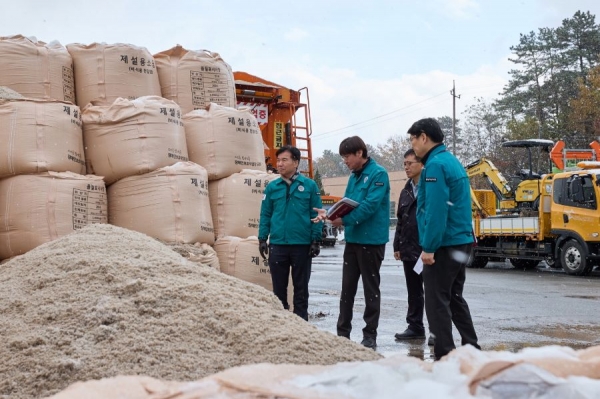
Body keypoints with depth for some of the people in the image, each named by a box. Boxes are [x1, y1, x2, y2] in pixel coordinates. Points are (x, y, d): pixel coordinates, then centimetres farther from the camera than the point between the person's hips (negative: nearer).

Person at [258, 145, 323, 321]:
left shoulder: (309, 185, -2)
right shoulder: (272, 187, 5)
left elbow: (316, 215, -1)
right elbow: (265, 215, 7)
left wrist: (316, 241, -5)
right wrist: (262, 239, 1)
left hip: (302, 245, -2)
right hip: (277, 245, 2)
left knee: (301, 288, 8)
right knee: (278, 287, 10)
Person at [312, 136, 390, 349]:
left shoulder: (378, 174, -13)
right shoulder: (354, 176, 13)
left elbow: (371, 205, -22)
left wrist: (344, 220, -25)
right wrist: (329, 212, -4)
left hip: (371, 240, -8)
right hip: (352, 239, 8)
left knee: (370, 288, 3)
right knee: (347, 287, 11)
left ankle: (370, 335, 11)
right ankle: (343, 332, 18)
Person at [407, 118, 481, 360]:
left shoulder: (435, 165, -15)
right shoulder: (453, 161, 16)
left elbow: (436, 210, -22)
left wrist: (429, 247, -20)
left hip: (444, 246, -10)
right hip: (462, 241, 10)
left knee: (437, 302, -4)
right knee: (454, 299, 19)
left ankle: (444, 356, -1)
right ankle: (472, 350, 24)